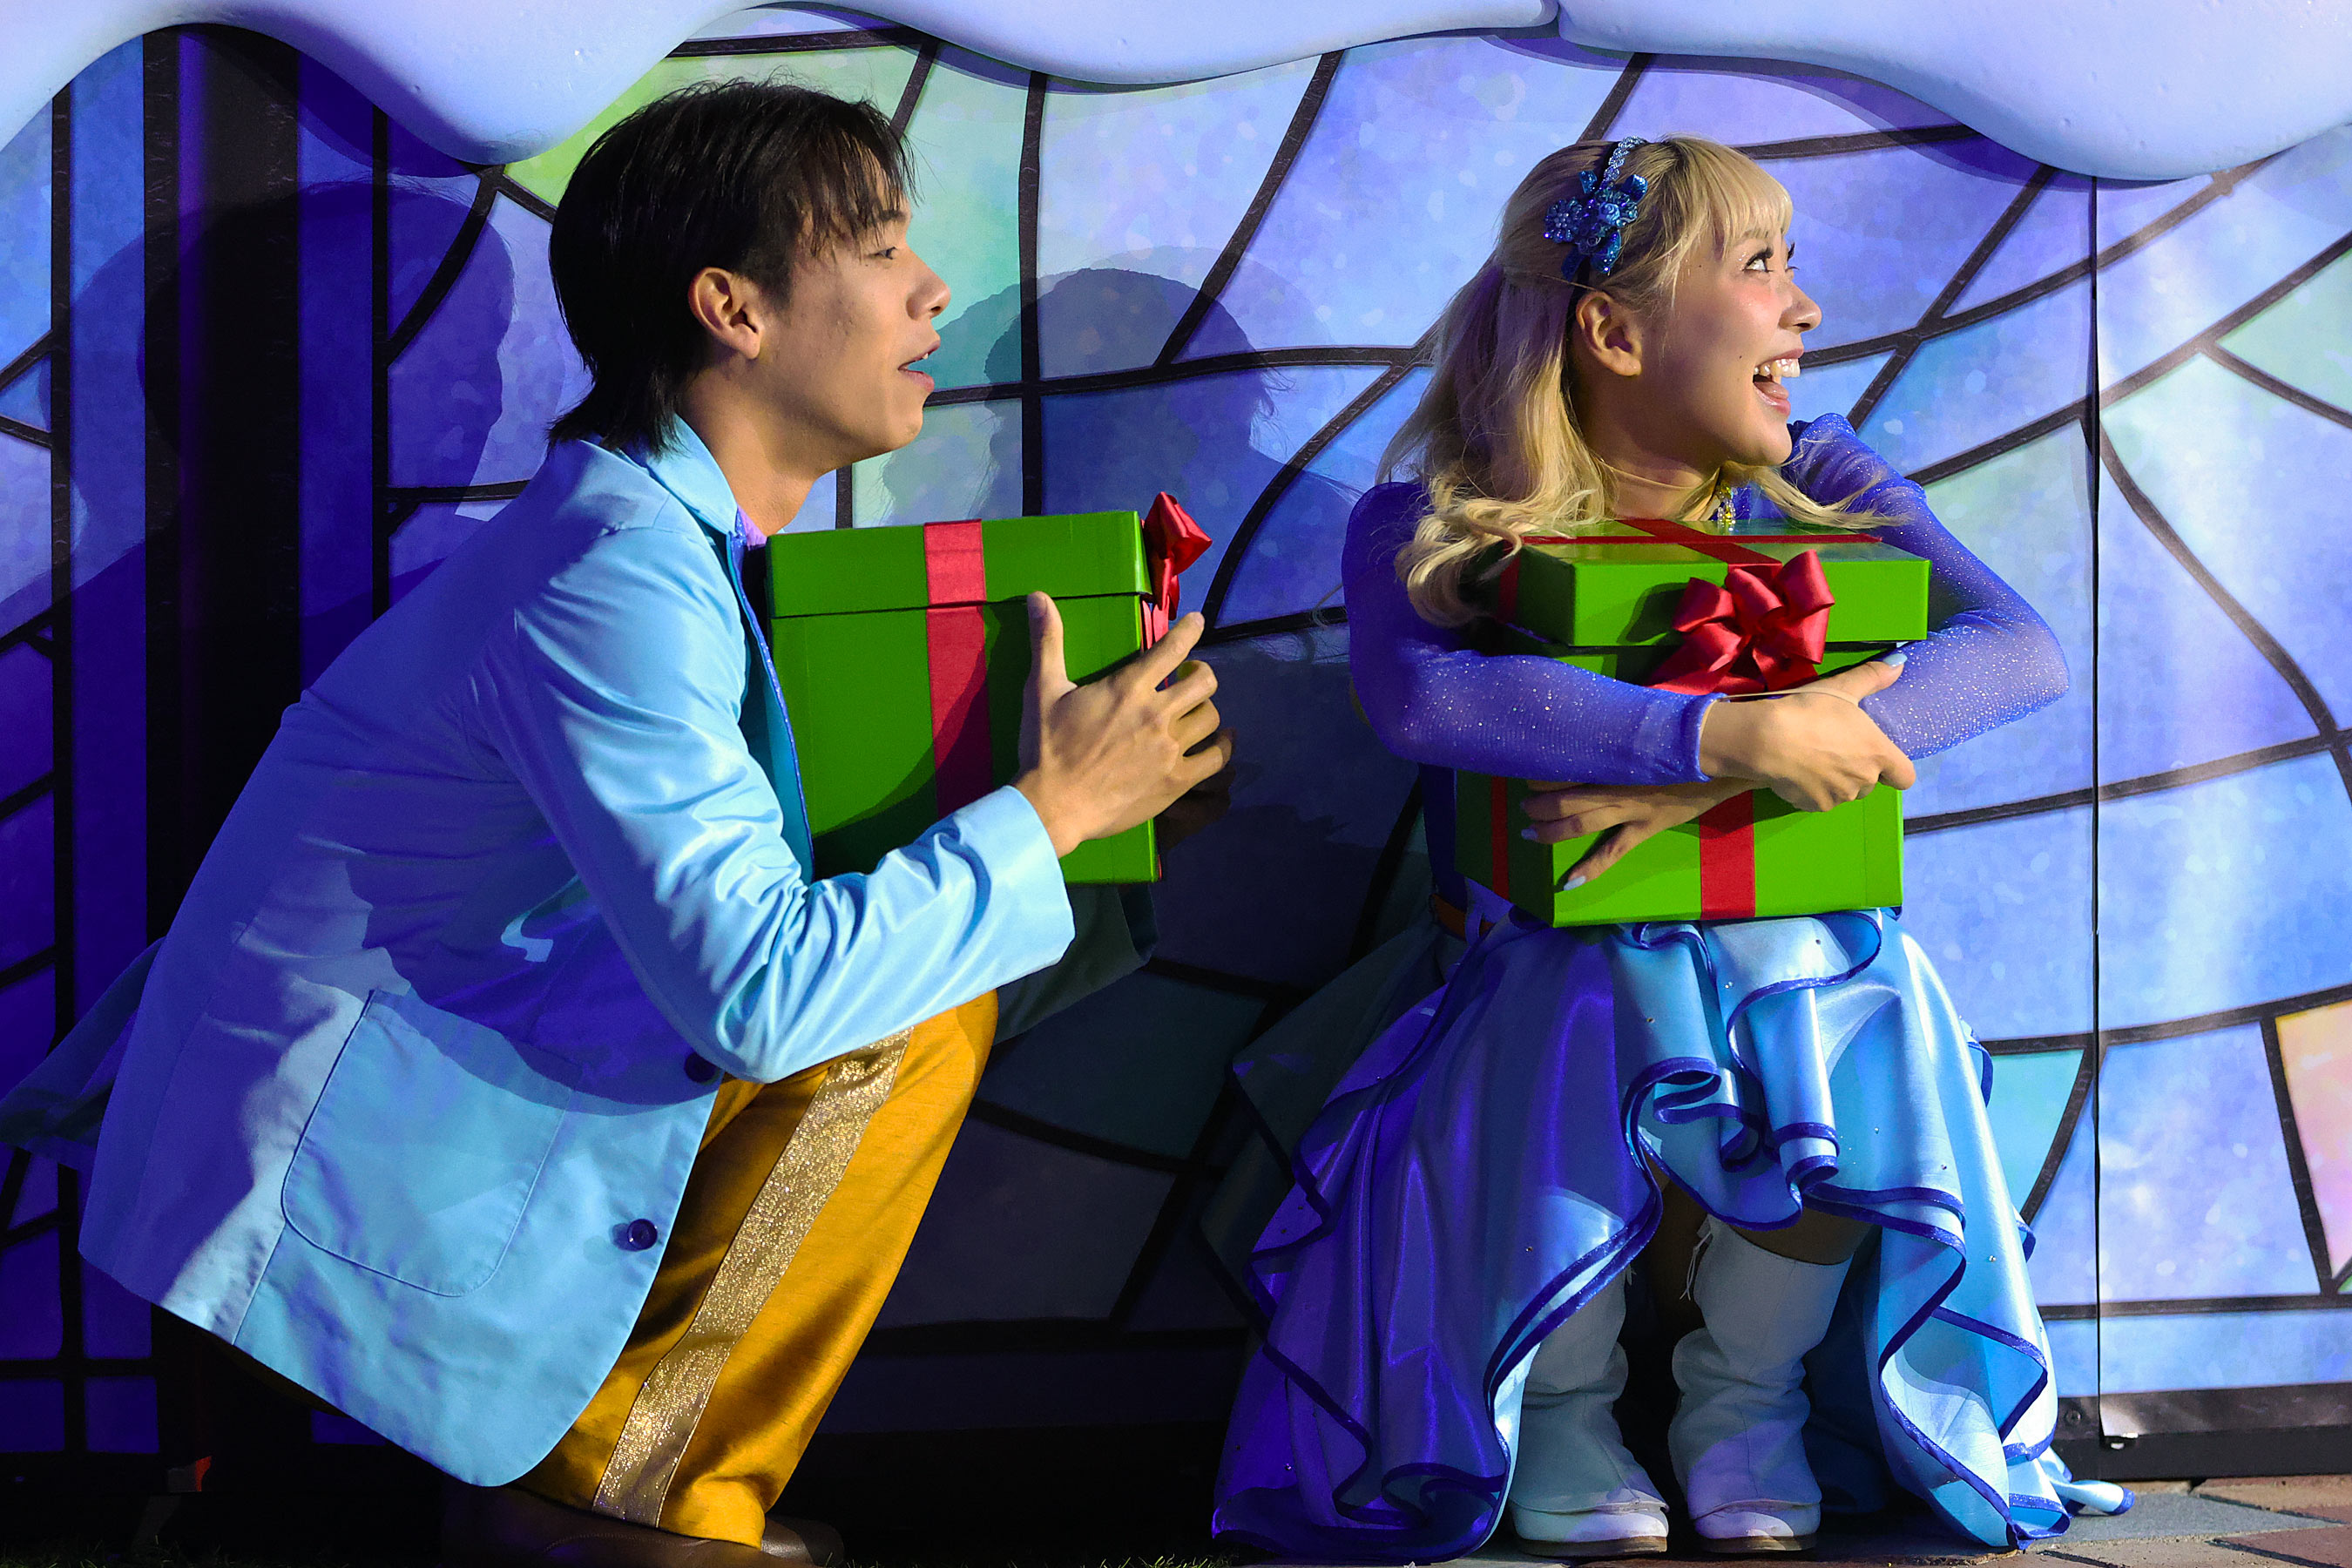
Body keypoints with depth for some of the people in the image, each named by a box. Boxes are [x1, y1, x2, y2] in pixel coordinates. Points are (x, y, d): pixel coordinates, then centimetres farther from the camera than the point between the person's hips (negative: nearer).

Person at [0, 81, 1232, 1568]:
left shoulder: (680, 525, 8)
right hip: (339, 1171, -10)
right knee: (903, 1019, -15)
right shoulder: (615, 581, -23)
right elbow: (759, 985, -31)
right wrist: (1050, 812, -19)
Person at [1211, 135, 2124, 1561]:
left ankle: (1744, 1392, -1)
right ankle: (1566, 1407, -5)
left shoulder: (1810, 486, -1)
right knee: (1580, 1018, -34)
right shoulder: (1431, 530, -10)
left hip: (1778, 936, 2)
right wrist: (1731, 736, -40)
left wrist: (1716, 785, -30)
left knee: (1852, 1021, -29)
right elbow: (1421, 697, -33)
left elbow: (2020, 648, -17)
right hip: (1549, 955, -2)